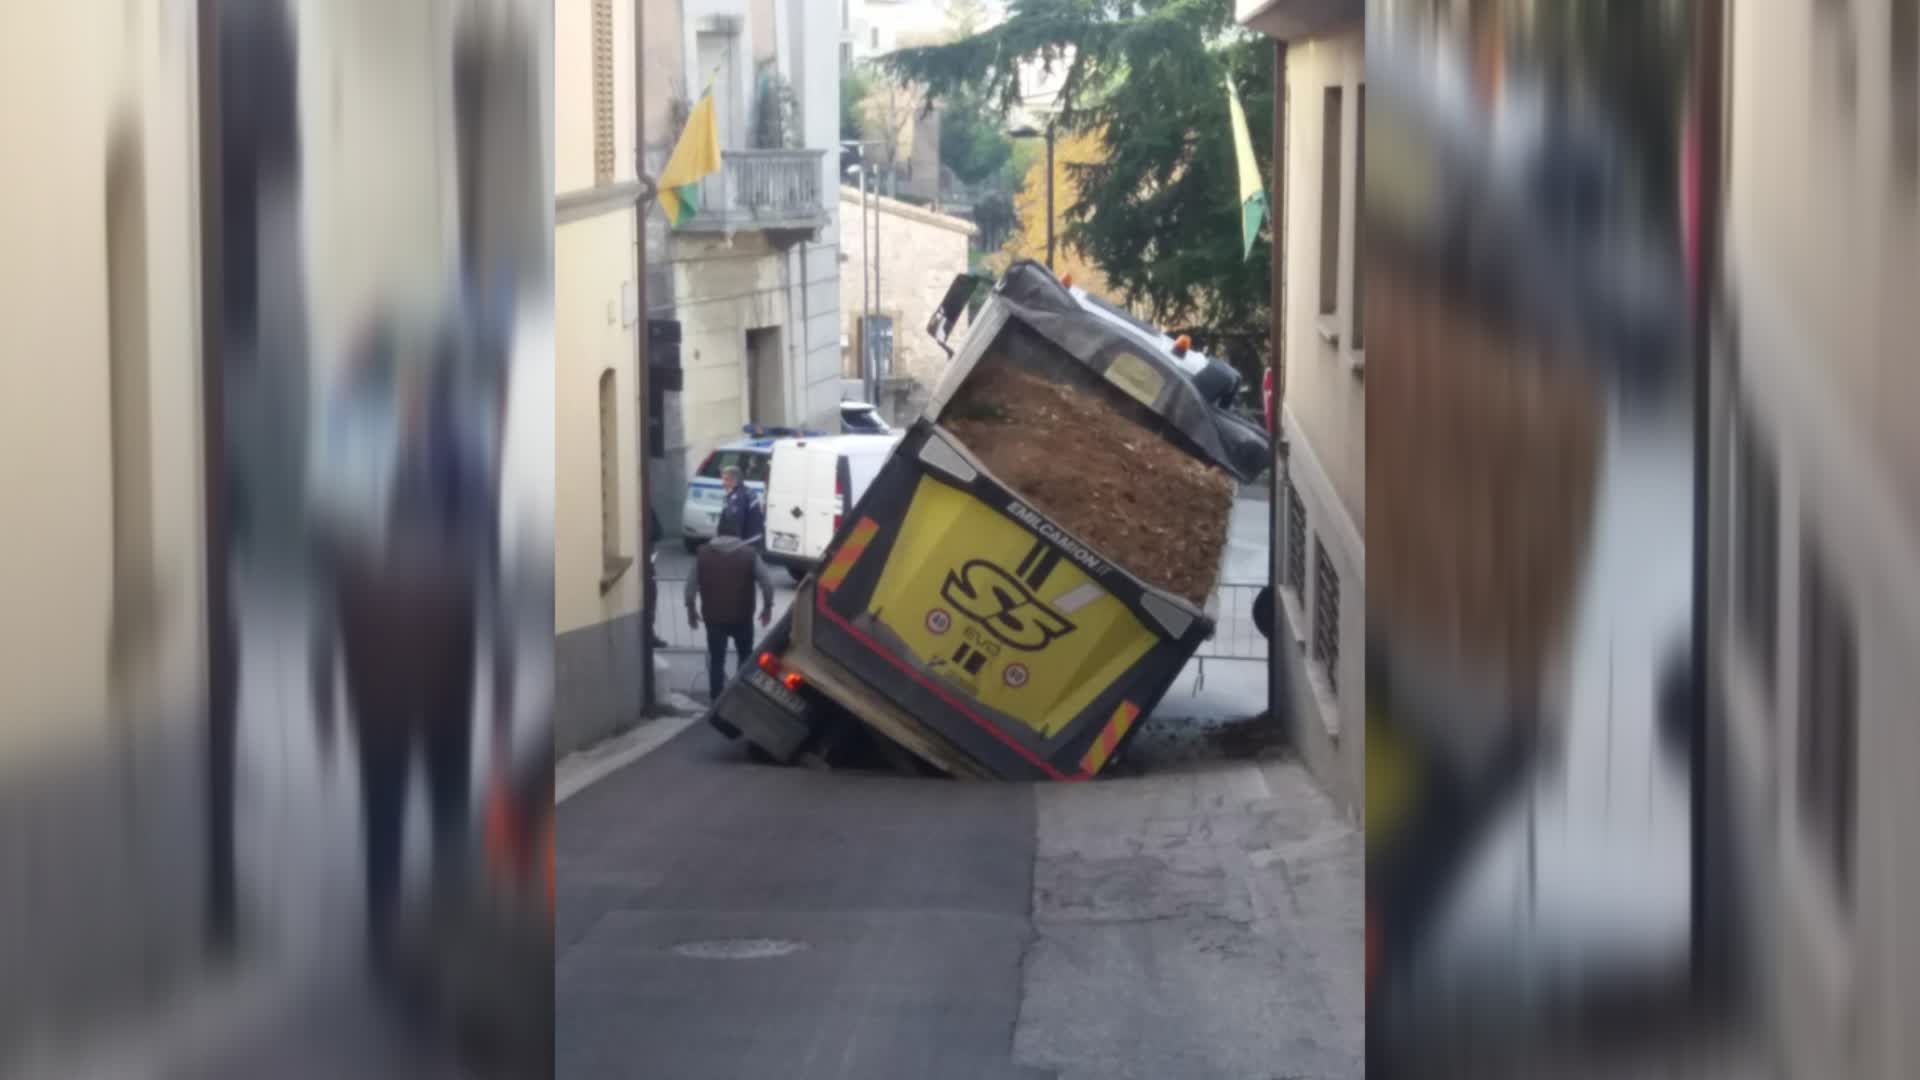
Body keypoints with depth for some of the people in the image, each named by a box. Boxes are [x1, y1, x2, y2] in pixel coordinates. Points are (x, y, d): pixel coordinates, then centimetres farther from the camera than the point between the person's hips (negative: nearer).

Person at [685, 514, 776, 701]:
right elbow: (767, 582, -7)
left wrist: (691, 608, 12)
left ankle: (716, 699, 11)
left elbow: (691, 584, -1)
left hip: (713, 616, 1)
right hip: (742, 616, -1)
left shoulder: (704, 554, -2)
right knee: (745, 657, 18)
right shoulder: (749, 554, -6)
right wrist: (767, 606, 7)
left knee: (716, 659, 11)